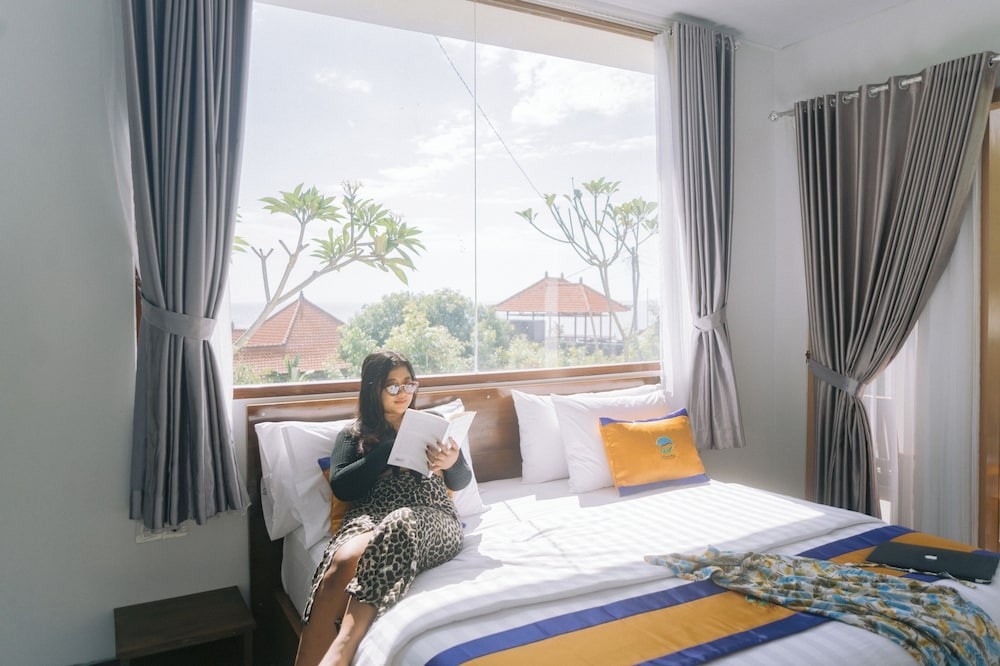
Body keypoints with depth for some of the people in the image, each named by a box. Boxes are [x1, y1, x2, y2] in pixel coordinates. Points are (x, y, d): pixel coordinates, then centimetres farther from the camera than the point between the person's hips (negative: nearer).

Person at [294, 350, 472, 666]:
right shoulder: (354, 435, 23)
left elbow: (461, 482, 17)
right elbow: (340, 486, 5)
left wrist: (452, 463, -8)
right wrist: (390, 449, -3)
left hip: (431, 518, 0)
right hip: (371, 514, 1)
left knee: (399, 526, -39)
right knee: (343, 559, -37)